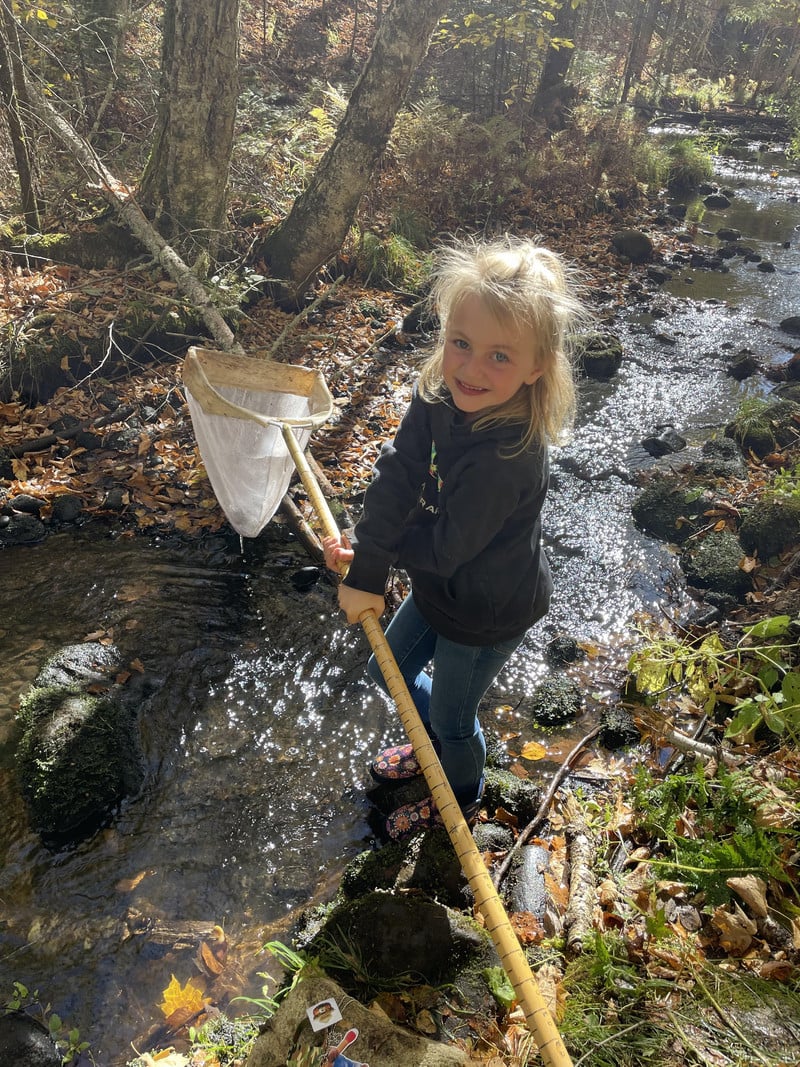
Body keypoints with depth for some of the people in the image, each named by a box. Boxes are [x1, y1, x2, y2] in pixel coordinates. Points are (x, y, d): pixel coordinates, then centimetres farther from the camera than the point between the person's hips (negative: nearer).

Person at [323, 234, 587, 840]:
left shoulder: (508, 456, -39)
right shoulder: (438, 393, -17)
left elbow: (447, 548, -30)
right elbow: (396, 478, -18)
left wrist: (370, 551, -14)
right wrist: (366, 573, -24)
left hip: (487, 613, -7)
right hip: (440, 585, 7)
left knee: (453, 716, 18)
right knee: (388, 668, 27)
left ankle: (461, 797, 53)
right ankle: (435, 743, 58)